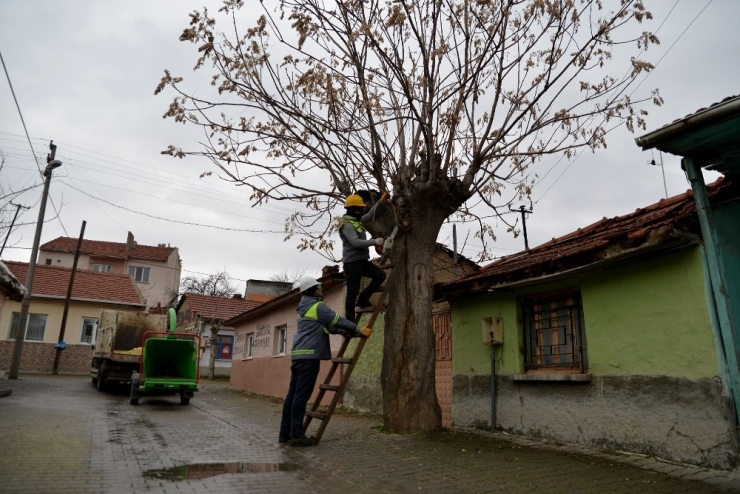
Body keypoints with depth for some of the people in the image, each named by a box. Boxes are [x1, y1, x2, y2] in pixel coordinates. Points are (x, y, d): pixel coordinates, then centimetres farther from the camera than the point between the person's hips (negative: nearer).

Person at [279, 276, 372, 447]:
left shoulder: (305, 308, 25)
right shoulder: (318, 306, -6)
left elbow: (328, 326, 28)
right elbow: (337, 320, -7)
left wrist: (347, 332, 25)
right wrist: (358, 330, 5)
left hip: (299, 355, 10)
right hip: (309, 356, -10)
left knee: (293, 394, 9)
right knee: (301, 395, -9)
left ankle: (286, 432, 12)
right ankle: (296, 435, -8)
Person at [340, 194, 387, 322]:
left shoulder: (356, 221, 15)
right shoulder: (347, 225, -14)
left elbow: (369, 216, 28)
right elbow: (355, 242, -25)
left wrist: (380, 202, 18)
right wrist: (374, 242, -23)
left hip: (362, 261, 9)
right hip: (352, 263, -9)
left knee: (380, 275, 1)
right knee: (353, 292, -6)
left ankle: (362, 300, 9)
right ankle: (349, 322, -1)